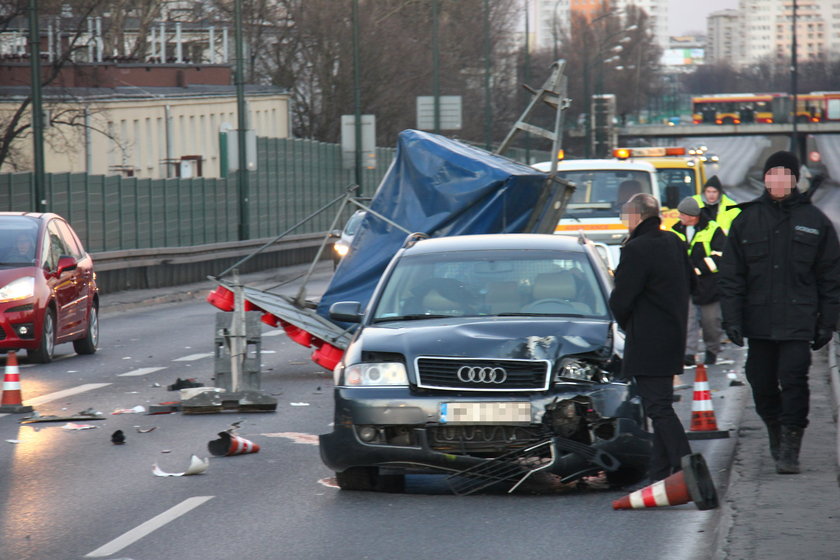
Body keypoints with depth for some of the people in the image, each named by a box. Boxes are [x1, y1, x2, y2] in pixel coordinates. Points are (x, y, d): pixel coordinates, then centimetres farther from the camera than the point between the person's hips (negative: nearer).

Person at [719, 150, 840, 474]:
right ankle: (775, 433, 29)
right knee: (762, 385, 7)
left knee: (794, 381, -12)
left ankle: (790, 448, -6)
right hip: (758, 322, 2)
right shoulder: (746, 220, 7)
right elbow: (731, 275, 7)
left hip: (798, 322, -2)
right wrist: (732, 319, -1)